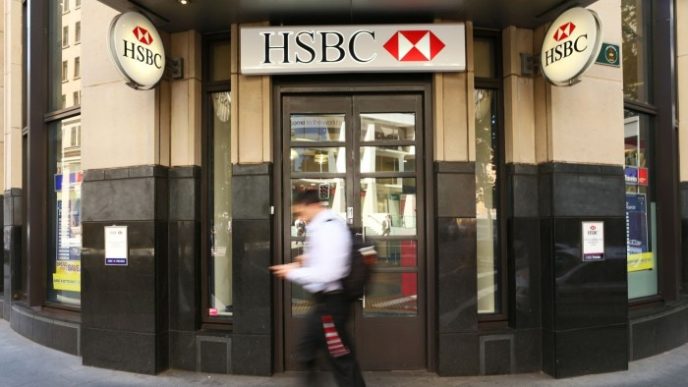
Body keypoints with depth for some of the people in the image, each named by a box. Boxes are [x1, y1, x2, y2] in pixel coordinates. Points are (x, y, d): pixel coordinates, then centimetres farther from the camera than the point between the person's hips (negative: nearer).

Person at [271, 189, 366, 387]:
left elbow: (328, 273, -27)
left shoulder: (329, 228, -21)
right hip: (325, 300, 10)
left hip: (331, 301, -10)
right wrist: (308, 261, 9)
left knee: (341, 358, 3)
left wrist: (293, 272, -17)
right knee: (305, 352, 19)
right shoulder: (323, 226, 11)